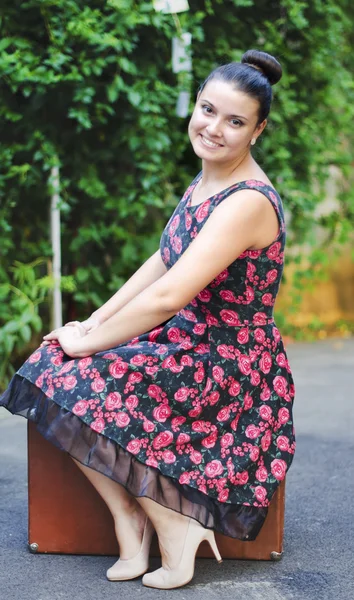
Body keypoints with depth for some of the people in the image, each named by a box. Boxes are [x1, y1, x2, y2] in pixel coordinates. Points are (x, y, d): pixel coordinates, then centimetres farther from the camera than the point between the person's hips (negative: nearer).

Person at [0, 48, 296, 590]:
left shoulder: (248, 201, -23)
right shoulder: (205, 181, 7)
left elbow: (167, 297, -28)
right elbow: (161, 263, 12)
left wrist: (89, 342, -17)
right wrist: (93, 324, 2)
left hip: (232, 368, -9)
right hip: (188, 342, 9)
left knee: (81, 383, -19)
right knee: (52, 363, -6)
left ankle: (176, 526, -6)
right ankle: (130, 523, -2)